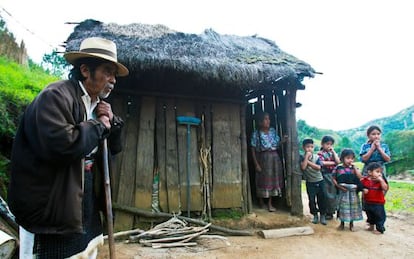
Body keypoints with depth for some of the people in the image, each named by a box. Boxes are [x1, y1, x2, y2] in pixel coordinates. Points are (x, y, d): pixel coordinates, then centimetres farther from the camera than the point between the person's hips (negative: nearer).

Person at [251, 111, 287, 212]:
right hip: (263, 159, -4)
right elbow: (253, 150, -8)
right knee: (263, 180, 3)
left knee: (273, 180, 7)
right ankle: (262, 202, 22)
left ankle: (270, 203, 18)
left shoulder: (273, 131, 5)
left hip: (274, 158, 4)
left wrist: (282, 141, -11)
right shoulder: (256, 134, -8)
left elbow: (276, 144, 9)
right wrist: (256, 164, -13)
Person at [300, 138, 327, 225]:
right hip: (310, 182, -1)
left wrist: (309, 162, -19)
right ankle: (315, 215, 20)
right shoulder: (302, 158, -7)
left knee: (321, 199, 5)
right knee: (311, 199, 3)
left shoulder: (317, 157, -4)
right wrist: (307, 156, -21)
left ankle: (323, 215, 19)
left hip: (320, 181, 1)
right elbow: (303, 167, -23)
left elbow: (318, 167, -17)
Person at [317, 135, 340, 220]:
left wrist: (333, 151, -3)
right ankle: (328, 212, 9)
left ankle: (334, 210, 18)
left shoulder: (333, 153, 13)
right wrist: (333, 163, -8)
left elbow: (338, 161, -3)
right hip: (325, 176, -4)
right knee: (327, 195, 0)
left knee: (334, 193, 7)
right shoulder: (320, 153, -4)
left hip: (334, 175, 5)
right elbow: (322, 163, -19)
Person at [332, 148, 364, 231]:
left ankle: (351, 224, 25)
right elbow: (333, 178, 2)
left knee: (353, 207, 8)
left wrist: (354, 167, -13)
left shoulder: (354, 168, 2)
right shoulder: (338, 168, -3)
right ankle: (342, 223, 24)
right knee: (342, 207, 8)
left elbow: (360, 177, -12)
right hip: (343, 191, -1)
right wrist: (338, 186, -11)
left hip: (353, 191, 1)